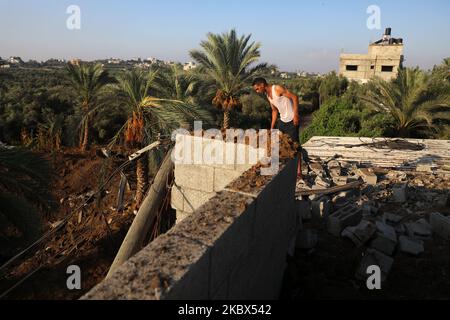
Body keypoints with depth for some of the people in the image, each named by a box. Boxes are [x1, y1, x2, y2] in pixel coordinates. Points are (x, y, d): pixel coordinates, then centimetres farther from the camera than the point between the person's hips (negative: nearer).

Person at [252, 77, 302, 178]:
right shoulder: (267, 95, 9)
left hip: (292, 121, -9)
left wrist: (295, 115, -27)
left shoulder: (278, 88, -17)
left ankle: (299, 172, 3)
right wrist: (272, 127, 14)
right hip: (282, 120, 9)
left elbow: (294, 97, -20)